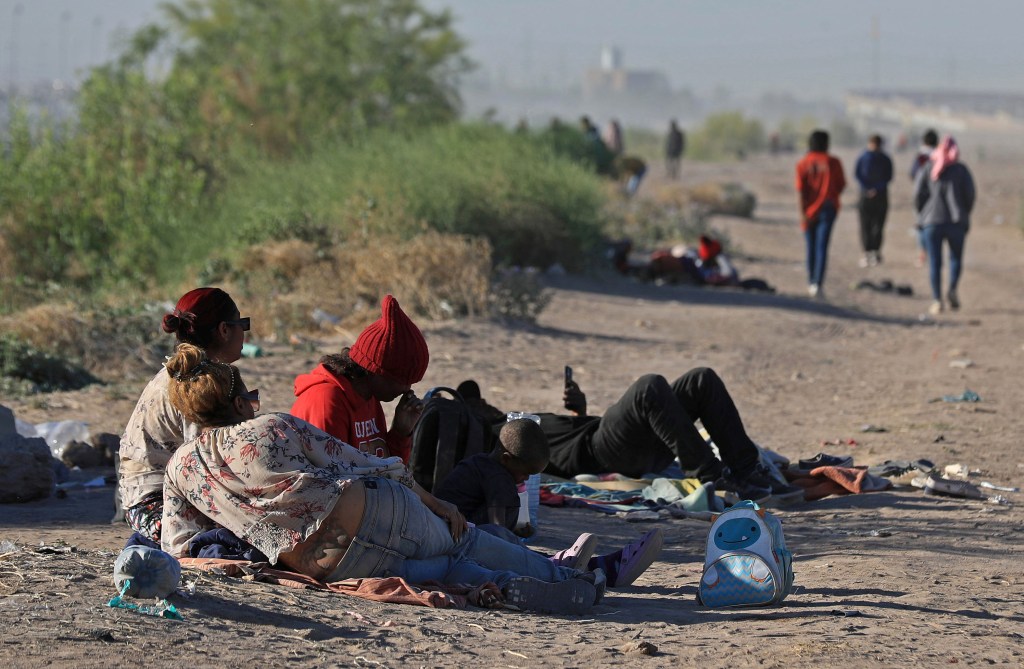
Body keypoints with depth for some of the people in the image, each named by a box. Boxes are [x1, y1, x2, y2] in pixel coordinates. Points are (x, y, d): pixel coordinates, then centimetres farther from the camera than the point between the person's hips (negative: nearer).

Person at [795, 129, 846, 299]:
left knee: (811, 247, 15)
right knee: (822, 246, -7)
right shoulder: (833, 162, -4)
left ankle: (811, 282, 27)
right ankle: (818, 283, -21)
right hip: (828, 207, -1)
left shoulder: (803, 164, -3)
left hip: (809, 209, 1)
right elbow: (841, 185, 2)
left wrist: (803, 213, -10)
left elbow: (801, 190, -9)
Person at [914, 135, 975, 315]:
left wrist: (922, 214, 12)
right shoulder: (961, 169, 2)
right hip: (956, 221, 0)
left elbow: (918, 194, -1)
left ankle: (937, 300, -4)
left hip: (932, 220, 0)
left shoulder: (927, 168, 3)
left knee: (934, 262, 3)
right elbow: (969, 195, -1)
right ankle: (952, 290, -8)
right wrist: (964, 215, 13)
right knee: (956, 257, 14)